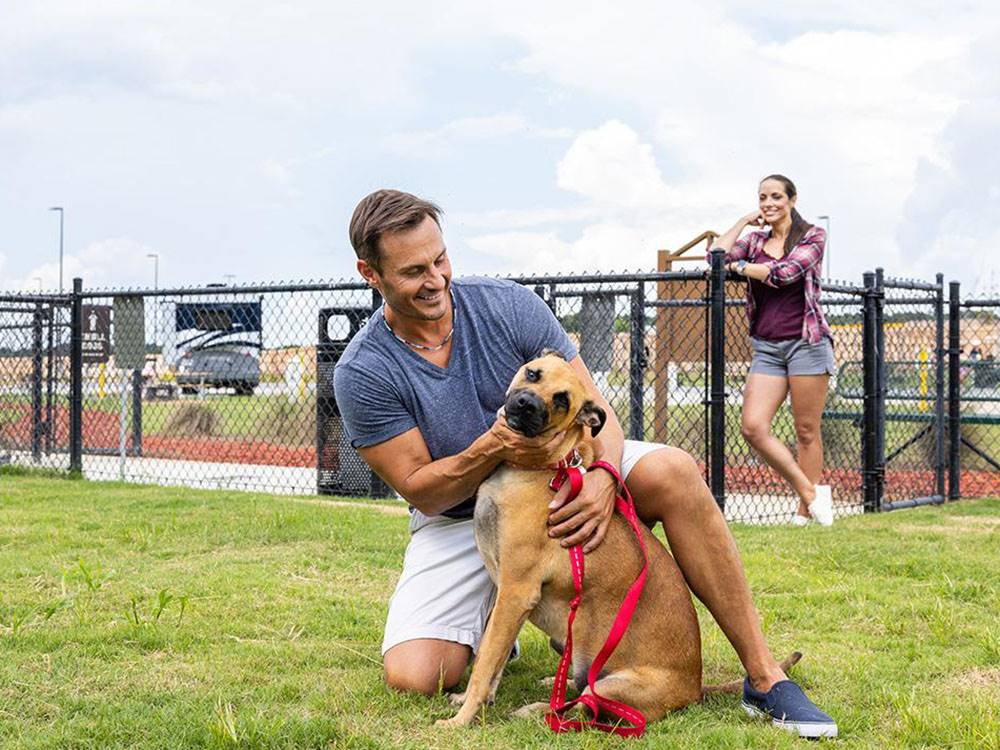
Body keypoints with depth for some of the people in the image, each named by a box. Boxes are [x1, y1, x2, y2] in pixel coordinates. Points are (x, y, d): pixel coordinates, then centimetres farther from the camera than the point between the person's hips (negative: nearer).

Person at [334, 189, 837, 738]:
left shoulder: (508, 306, -11)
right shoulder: (363, 374, -15)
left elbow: (593, 405, -10)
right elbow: (419, 490, -14)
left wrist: (604, 476, -32)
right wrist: (491, 449, -34)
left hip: (559, 479, 1)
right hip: (457, 521, -1)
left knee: (672, 472, -28)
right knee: (411, 677, -23)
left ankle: (763, 675, -21)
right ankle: (486, 624, 16)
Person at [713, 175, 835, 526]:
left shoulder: (812, 236, 4)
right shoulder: (755, 240, 15)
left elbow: (785, 272, -13)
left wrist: (741, 267, 0)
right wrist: (744, 220, 6)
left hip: (805, 341, -4)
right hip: (766, 346, 4)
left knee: (806, 431, -2)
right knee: (753, 427, -12)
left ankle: (806, 510, 6)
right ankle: (809, 491, -1)